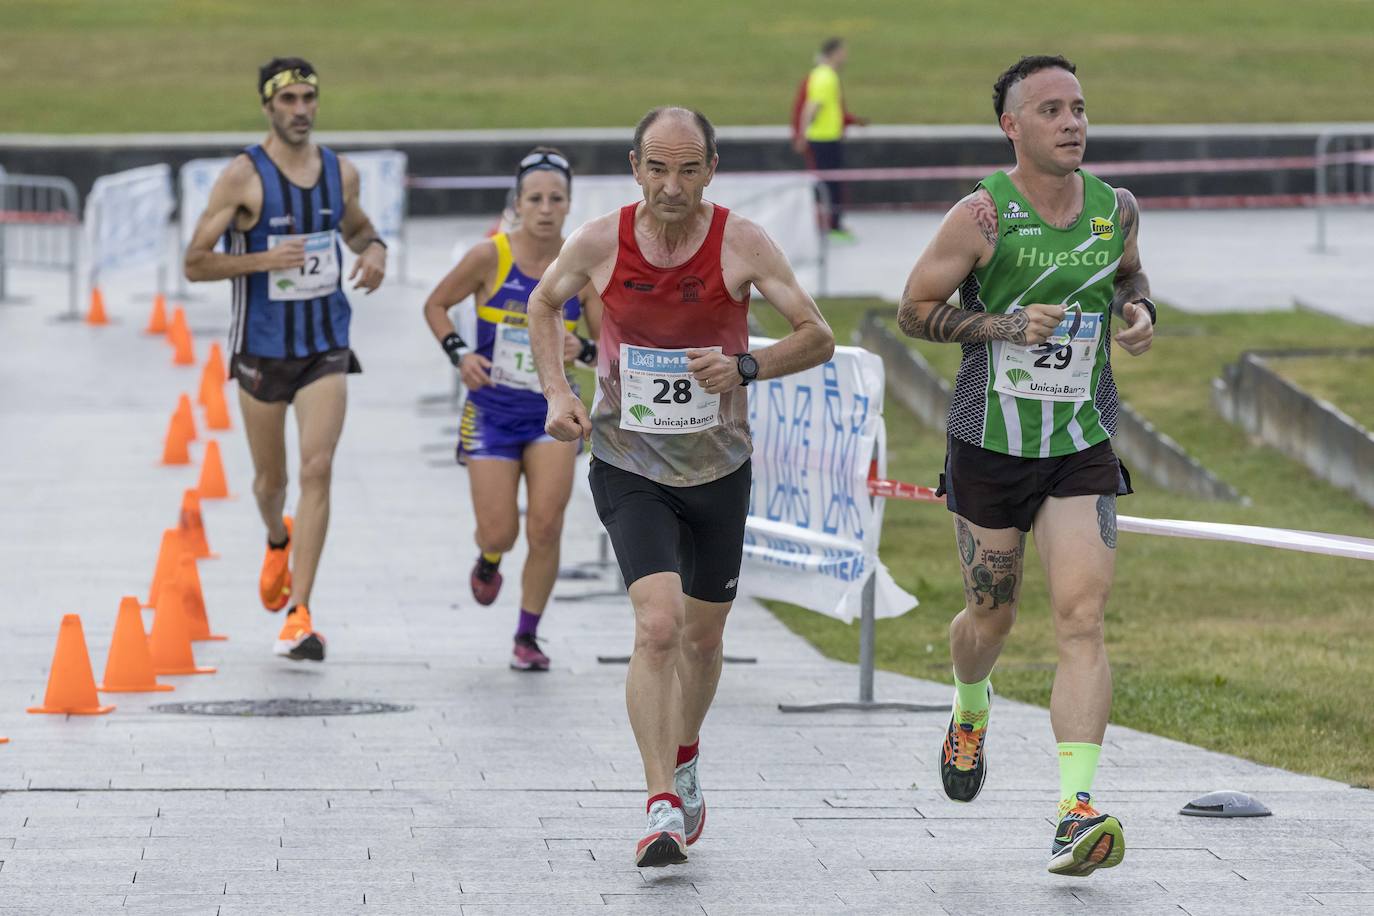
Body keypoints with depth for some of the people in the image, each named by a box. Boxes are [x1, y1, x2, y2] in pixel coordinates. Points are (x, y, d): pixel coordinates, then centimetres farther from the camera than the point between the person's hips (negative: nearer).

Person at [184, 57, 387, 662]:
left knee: (317, 469, -13)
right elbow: (195, 263, -10)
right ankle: (278, 540, 49)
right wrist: (264, 260, -24)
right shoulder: (243, 176, -10)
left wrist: (374, 249, 1)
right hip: (261, 346, -1)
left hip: (327, 345, 2)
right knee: (270, 477, 12)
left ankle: (299, 613, -13)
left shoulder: (341, 172, 3)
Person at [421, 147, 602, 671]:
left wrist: (582, 349, -21)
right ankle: (488, 561, 37)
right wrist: (459, 353, -12)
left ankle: (528, 637, 6)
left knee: (546, 527, -13)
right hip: (492, 411, -1)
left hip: (553, 410, 1)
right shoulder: (490, 258, -11)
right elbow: (435, 305, 3)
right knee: (500, 534, -3)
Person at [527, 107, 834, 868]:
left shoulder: (742, 245, -13)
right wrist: (556, 392, -4)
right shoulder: (600, 243, -11)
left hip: (718, 469, 2)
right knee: (657, 627, -20)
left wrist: (745, 367, -27)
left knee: (702, 636, 16)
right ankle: (663, 805, -18)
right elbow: (543, 304, 10)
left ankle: (682, 759, 44)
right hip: (629, 468, -2)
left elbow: (819, 338, -10)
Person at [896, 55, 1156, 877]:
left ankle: (1077, 811, -20)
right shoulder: (983, 216, -12)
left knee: (1083, 616, -14)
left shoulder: (1117, 208, 1)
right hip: (990, 447, -2)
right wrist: (1007, 327, -19)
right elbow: (916, 308, -5)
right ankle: (971, 708, 50)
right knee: (991, 618, 12)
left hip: (1083, 450, 2)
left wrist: (1139, 311, -1)